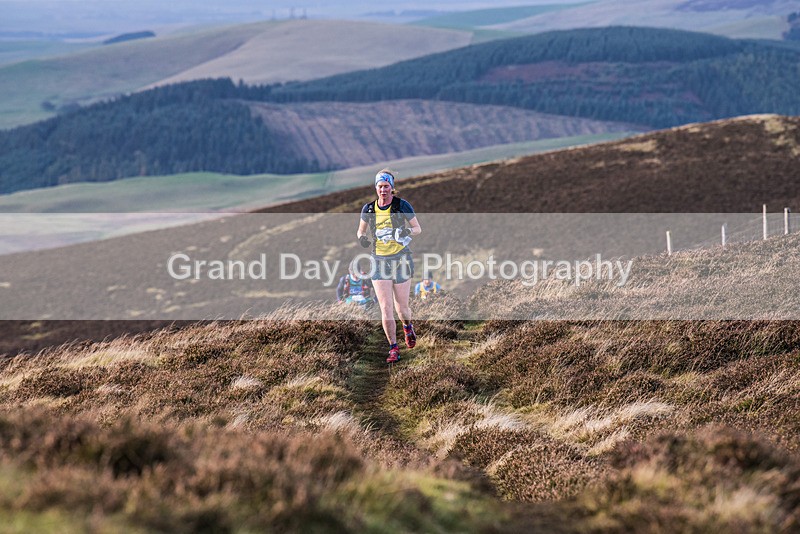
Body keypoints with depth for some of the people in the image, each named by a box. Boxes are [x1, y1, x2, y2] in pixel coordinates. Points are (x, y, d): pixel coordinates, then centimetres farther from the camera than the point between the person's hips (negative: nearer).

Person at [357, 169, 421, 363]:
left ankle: (407, 327, 42)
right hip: (379, 261, 2)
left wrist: (407, 232, -22)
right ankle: (393, 349, 2)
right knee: (385, 309, -7)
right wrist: (362, 238, -8)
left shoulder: (402, 205, -5)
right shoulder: (368, 209, 2)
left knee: (402, 306, 6)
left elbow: (417, 228, 1)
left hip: (401, 259, -2)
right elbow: (361, 231, 16)